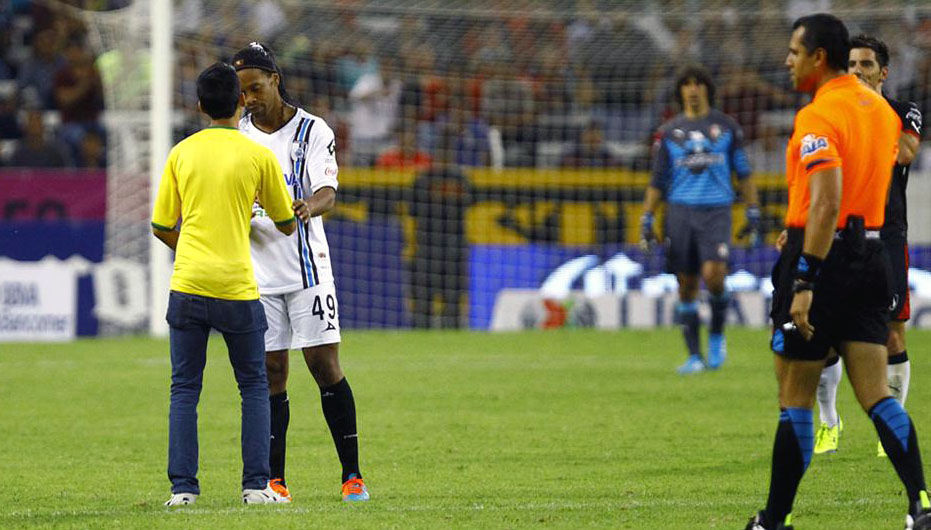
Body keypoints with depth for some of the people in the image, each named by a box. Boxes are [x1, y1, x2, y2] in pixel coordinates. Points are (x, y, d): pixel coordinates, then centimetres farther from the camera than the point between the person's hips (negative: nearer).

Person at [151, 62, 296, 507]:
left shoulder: (181, 153, 5)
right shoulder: (259, 156, -2)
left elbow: (161, 227, 9)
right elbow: (287, 224, 8)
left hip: (187, 283, 2)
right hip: (237, 286, -2)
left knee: (184, 389, 8)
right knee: (254, 387, 11)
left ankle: (182, 487, 1)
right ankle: (256, 484, 4)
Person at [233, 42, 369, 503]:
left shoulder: (312, 131, -2)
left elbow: (327, 192, -12)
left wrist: (311, 205, -36)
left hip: (306, 266, -3)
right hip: (259, 271, 3)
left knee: (325, 365, -6)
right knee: (271, 372, 1)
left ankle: (352, 475, 0)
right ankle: (274, 480, 4)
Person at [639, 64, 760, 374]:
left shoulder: (726, 127, 9)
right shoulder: (669, 132, 10)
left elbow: (743, 173, 13)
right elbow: (658, 181, 13)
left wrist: (753, 212, 7)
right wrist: (647, 220, 6)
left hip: (716, 210, -2)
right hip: (680, 210, 2)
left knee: (713, 276, -20)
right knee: (686, 285, 1)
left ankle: (716, 337, 4)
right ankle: (694, 357, 8)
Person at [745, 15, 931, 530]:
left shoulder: (817, 117, -15)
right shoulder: (880, 110, 12)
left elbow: (826, 205, -24)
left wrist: (804, 285, -26)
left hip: (820, 256, -7)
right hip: (870, 252, 7)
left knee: (795, 400, 2)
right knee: (876, 395, 4)